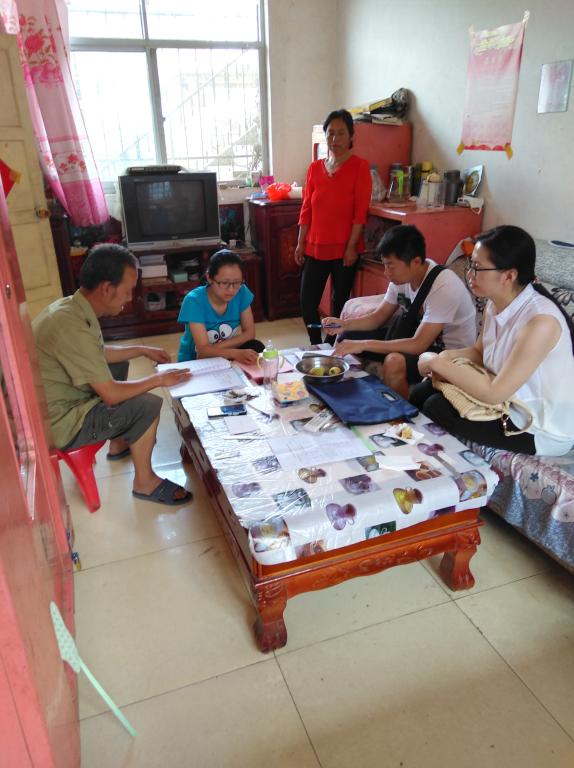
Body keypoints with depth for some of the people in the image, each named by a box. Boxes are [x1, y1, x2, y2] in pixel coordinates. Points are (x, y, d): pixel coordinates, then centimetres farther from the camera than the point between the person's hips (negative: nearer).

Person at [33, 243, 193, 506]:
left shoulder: (70, 307, -1)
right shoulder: (72, 326, -31)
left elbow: (99, 353, 19)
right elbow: (111, 394, -26)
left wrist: (143, 350, 18)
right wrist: (158, 379, -13)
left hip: (58, 404, 10)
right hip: (58, 427, -10)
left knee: (119, 365, 23)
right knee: (148, 405, -13)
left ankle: (119, 444, 33)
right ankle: (145, 482, 6)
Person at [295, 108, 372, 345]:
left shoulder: (359, 166, -3)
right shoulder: (315, 168, 9)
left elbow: (360, 211, -8)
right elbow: (306, 208, 10)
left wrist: (351, 246, -13)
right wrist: (300, 243, 6)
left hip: (344, 248, -4)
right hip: (316, 247, 4)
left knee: (340, 303, 5)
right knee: (307, 302, 3)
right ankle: (316, 348, 22)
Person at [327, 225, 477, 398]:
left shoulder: (443, 286, -30)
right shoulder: (402, 275, -7)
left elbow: (419, 345, -33)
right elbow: (378, 317, 3)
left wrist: (363, 344, -34)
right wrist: (346, 324, -16)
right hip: (418, 337, 8)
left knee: (394, 362, -36)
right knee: (348, 338, -1)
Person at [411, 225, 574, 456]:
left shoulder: (541, 321, -30)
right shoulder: (495, 303, -6)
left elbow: (494, 393, -29)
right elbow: (480, 351, 10)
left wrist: (438, 363, -21)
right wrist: (447, 357, -12)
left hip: (542, 430, -7)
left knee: (436, 408, -14)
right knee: (422, 393, -1)